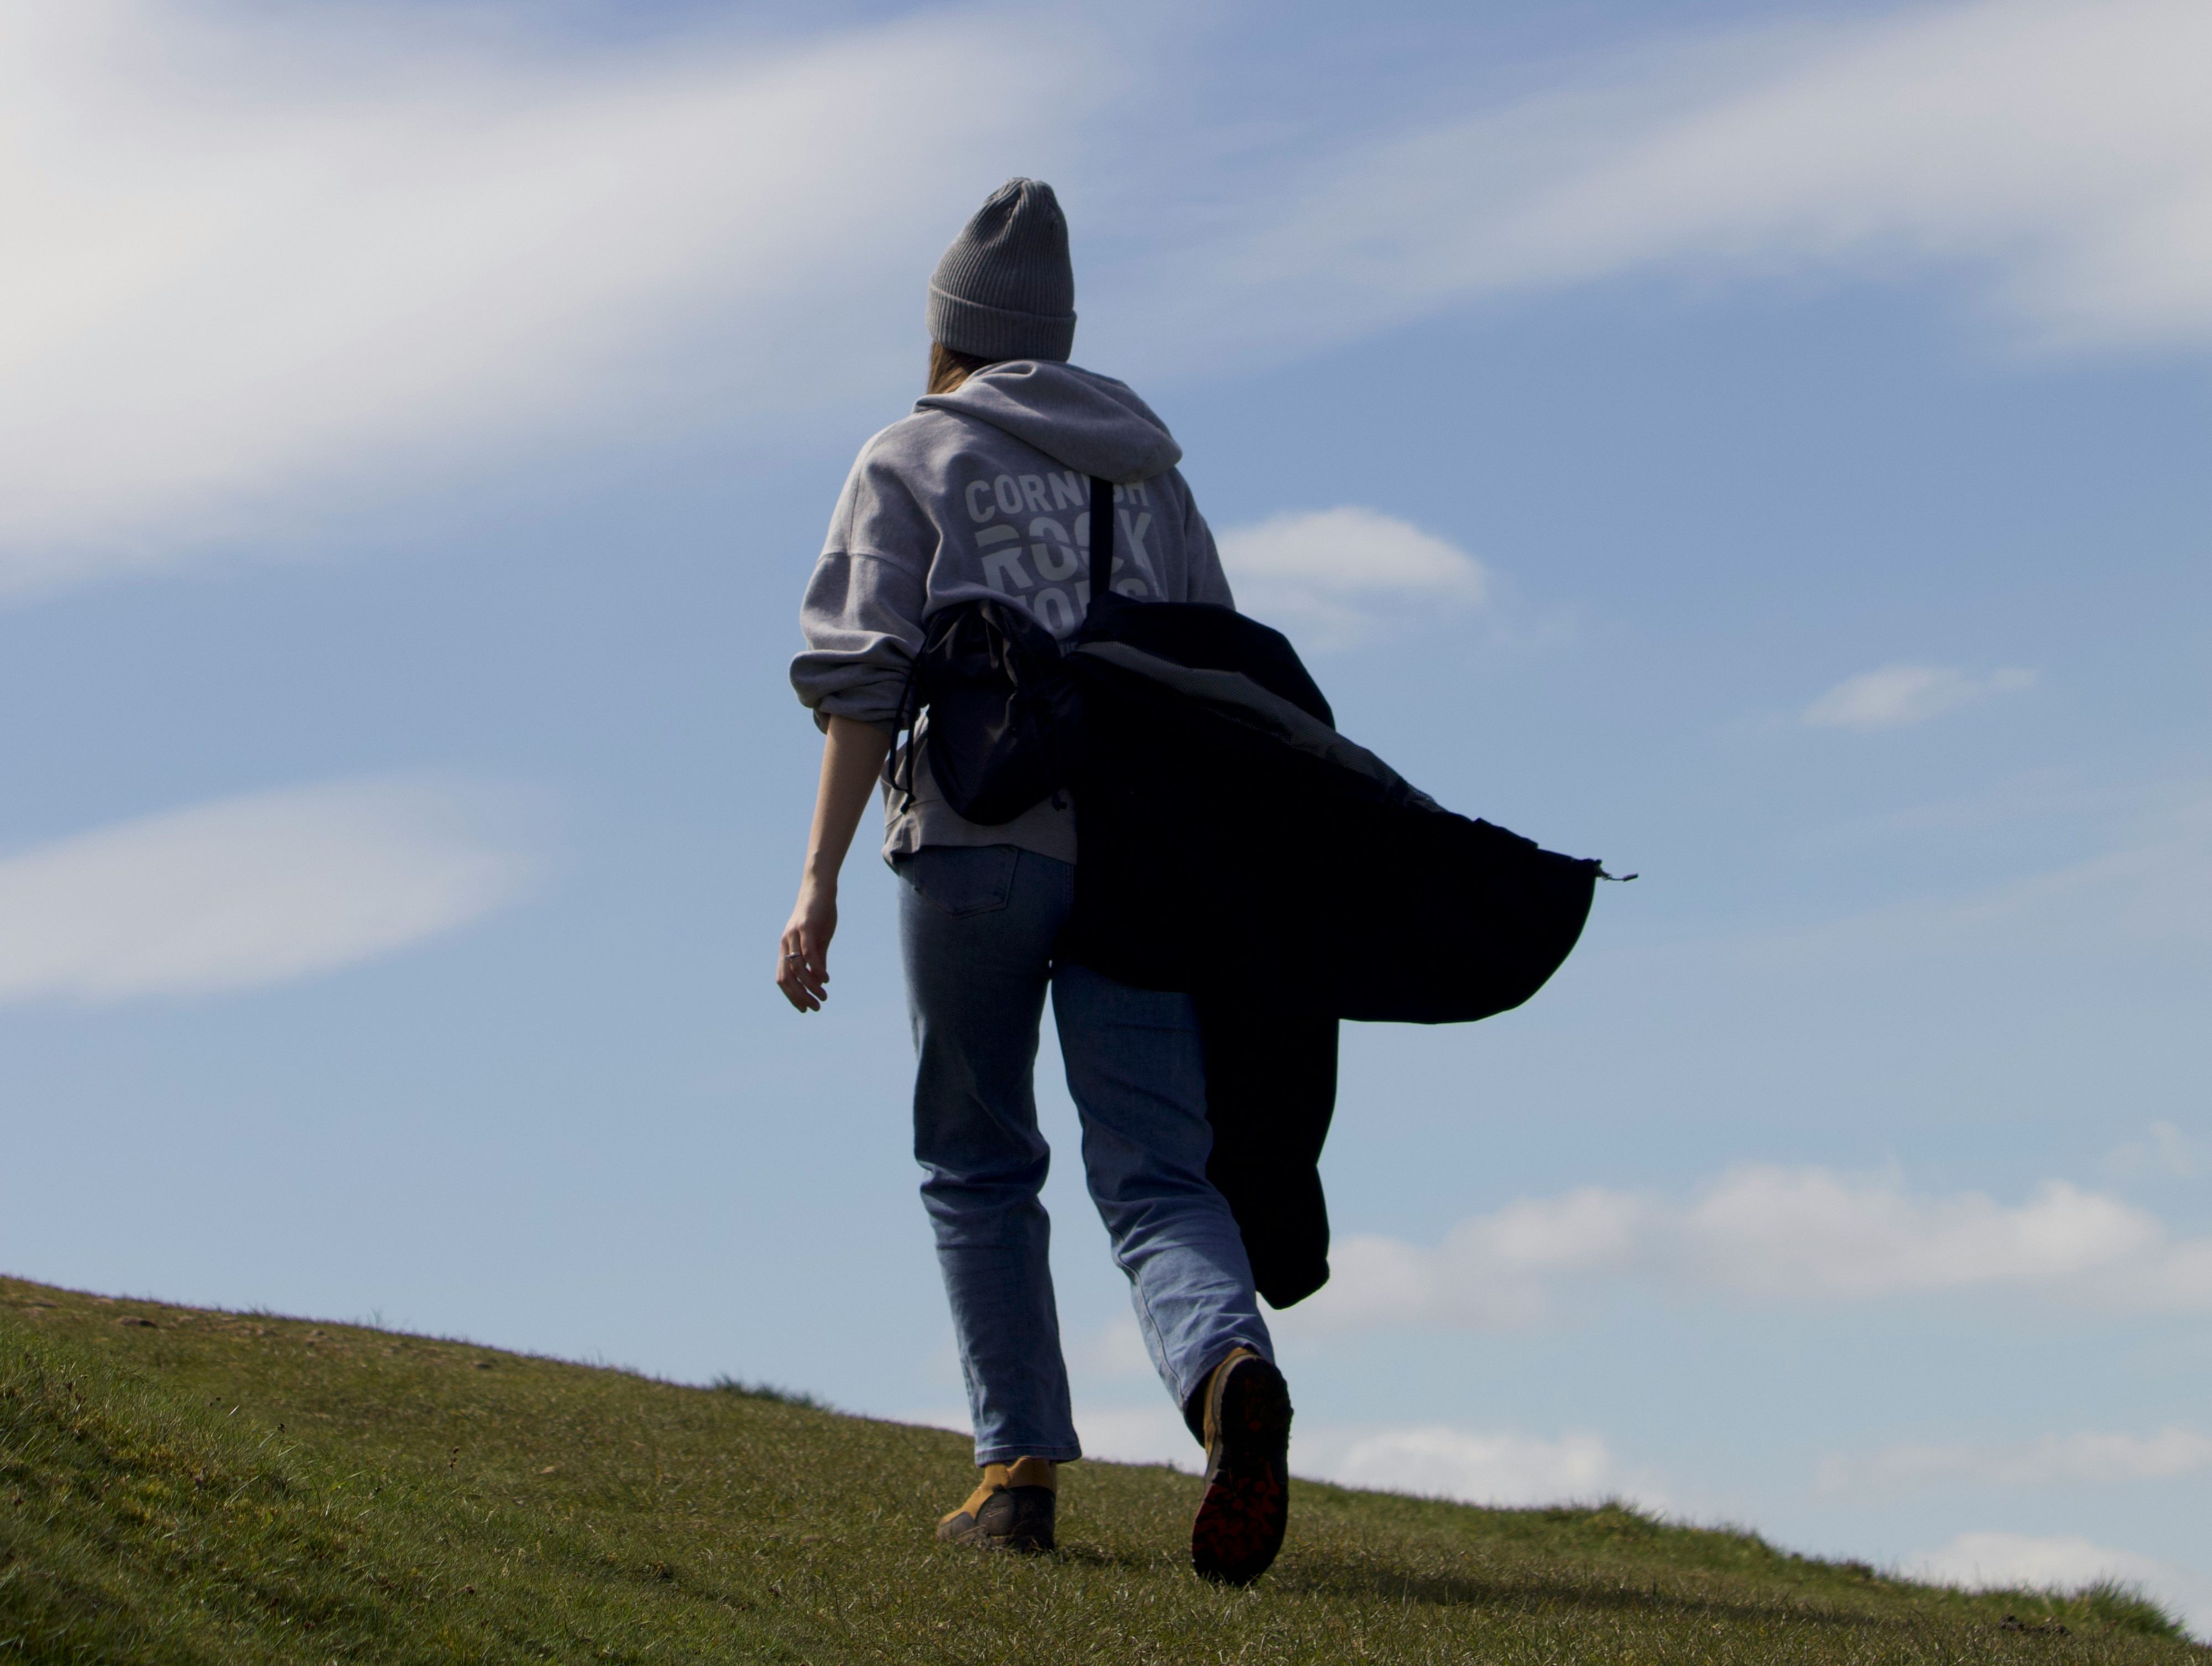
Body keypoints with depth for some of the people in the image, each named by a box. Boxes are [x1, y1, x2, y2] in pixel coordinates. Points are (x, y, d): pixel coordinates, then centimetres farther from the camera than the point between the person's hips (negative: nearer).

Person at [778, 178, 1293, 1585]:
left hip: (978, 839, -3)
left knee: (979, 1165, 14)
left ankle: (1024, 1468, 9)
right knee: (1156, 1177, -2)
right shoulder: (1147, 465, 23)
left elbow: (864, 674, -3)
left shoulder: (913, 459, 9)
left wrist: (820, 880, -6)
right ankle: (1232, 1371, -32)